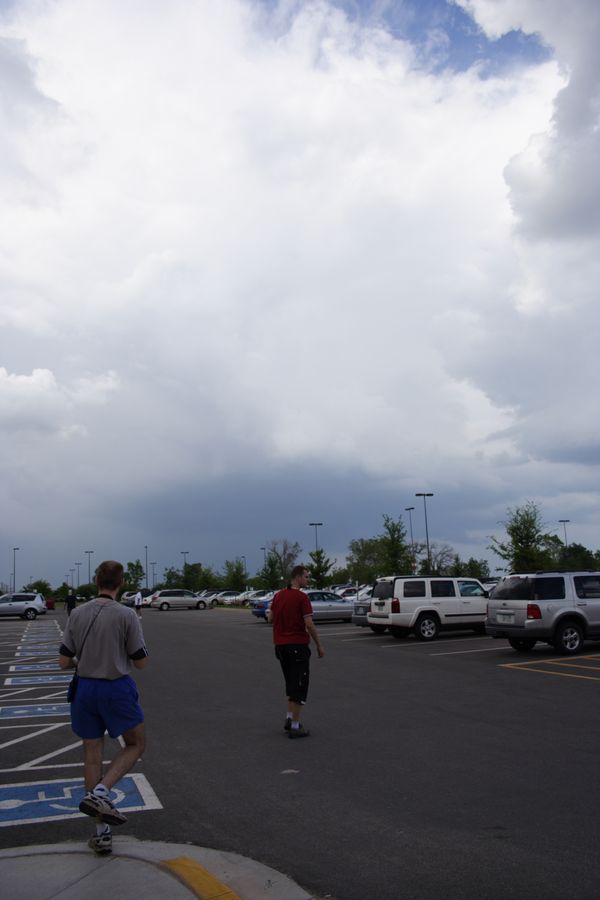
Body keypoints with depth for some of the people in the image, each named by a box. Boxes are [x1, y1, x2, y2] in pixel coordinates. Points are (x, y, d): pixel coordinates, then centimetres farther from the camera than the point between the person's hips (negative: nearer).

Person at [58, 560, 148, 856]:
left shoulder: (77, 615, -2)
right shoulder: (126, 615, -12)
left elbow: (64, 661, 0)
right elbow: (140, 662, -8)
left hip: (85, 688, 4)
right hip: (117, 688, -4)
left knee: (92, 755, 13)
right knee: (136, 745, 16)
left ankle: (101, 831, 18)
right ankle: (100, 792, -6)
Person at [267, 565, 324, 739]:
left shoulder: (278, 595, 8)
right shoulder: (301, 597, -15)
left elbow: (270, 619, 13)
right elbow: (309, 624, -18)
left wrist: (268, 612, 35)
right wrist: (319, 645, -9)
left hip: (280, 645, 8)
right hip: (298, 645, -8)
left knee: (292, 684, 20)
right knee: (299, 685, -1)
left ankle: (290, 719, 19)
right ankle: (295, 726, 1)